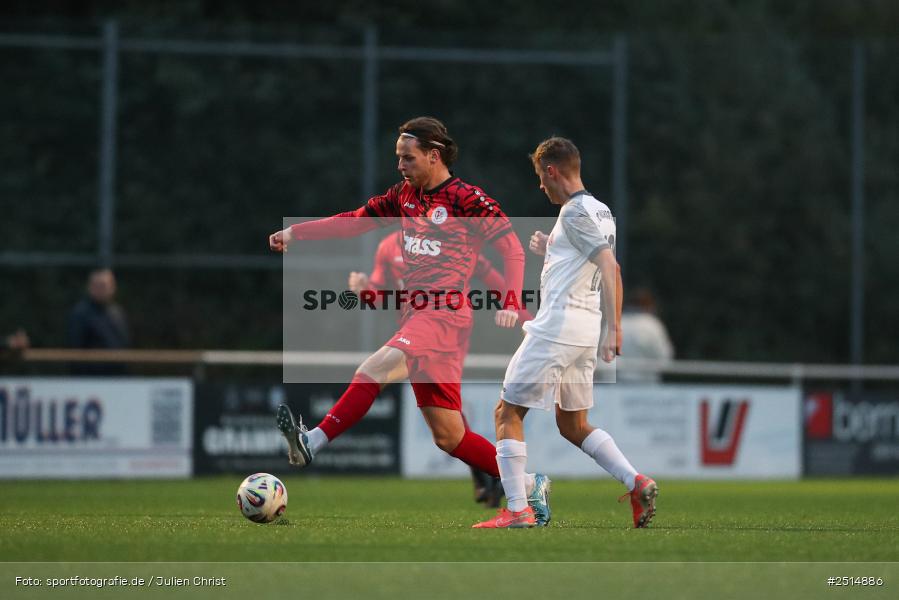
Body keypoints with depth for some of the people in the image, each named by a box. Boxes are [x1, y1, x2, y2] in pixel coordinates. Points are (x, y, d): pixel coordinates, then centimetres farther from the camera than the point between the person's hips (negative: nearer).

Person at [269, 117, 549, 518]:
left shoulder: (467, 199, -4)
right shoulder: (405, 195, 17)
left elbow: (511, 248, -6)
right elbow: (356, 220, 17)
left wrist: (510, 303, -18)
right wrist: (295, 233, 7)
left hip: (445, 314, -8)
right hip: (416, 315, 8)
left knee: (378, 365, -33)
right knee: (448, 437, 7)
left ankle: (313, 443, -39)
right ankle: (531, 489, 16)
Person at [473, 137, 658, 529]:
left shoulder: (574, 212, -12)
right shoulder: (600, 211, 16)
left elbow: (610, 267, -24)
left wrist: (613, 327, -29)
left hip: (557, 326, -9)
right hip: (587, 330, 9)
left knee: (508, 412, 0)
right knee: (573, 426, 17)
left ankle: (517, 510, -7)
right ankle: (637, 484, 1)